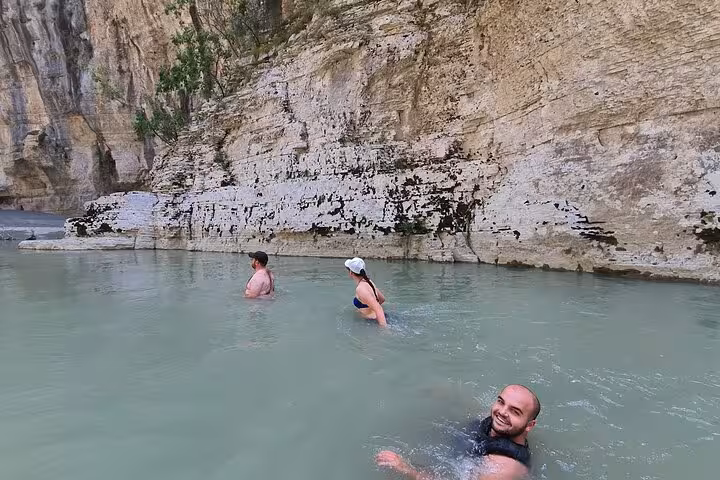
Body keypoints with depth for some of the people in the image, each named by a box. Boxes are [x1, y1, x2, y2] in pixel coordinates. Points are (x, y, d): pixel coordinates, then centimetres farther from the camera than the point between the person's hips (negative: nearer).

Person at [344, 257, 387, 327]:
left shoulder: (360, 289, -23)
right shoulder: (368, 282, 5)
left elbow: (378, 309, -31)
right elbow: (382, 299, 17)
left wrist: (384, 328, -35)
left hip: (375, 321, -9)